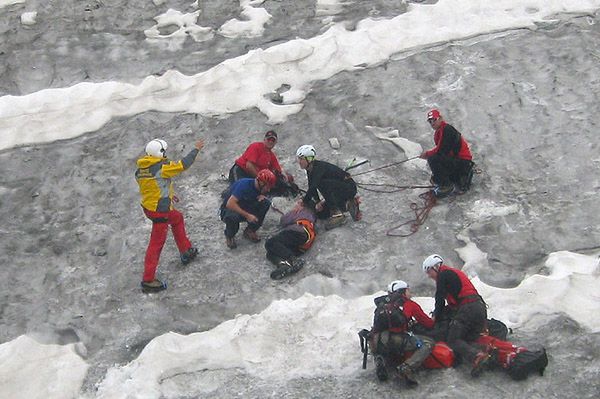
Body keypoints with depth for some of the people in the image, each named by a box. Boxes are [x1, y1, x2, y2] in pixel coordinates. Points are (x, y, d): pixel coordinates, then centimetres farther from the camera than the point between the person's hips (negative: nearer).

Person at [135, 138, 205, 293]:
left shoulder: (140, 169, 2)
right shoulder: (162, 167, -21)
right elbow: (184, 164, -14)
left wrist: (168, 195, 25)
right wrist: (196, 149, 0)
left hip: (147, 206, 9)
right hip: (160, 211, -9)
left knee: (177, 218, 31)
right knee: (156, 244, 1)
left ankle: (186, 251, 43)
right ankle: (148, 280, 6)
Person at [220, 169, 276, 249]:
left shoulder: (259, 187, -8)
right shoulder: (244, 185, -29)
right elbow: (230, 204, -35)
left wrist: (261, 196, -12)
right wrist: (247, 215, -35)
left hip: (244, 208, 6)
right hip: (230, 208, -6)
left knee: (266, 203, -16)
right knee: (232, 217, -42)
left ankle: (250, 230, -2)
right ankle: (229, 236, -7)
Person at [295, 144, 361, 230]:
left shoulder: (319, 167, -25)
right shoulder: (310, 169, 2)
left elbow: (313, 187, -36)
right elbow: (312, 187, 5)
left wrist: (302, 203, -36)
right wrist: (317, 202, -13)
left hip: (349, 187, -9)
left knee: (322, 183, -32)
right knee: (321, 214, -1)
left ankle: (337, 214, -27)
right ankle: (348, 205, 10)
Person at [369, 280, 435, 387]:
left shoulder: (383, 304, 27)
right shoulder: (410, 304, 16)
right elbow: (429, 324, 22)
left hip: (375, 343, 5)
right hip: (395, 339, -5)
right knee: (428, 343, 7)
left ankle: (381, 361, 2)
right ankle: (407, 368, -14)